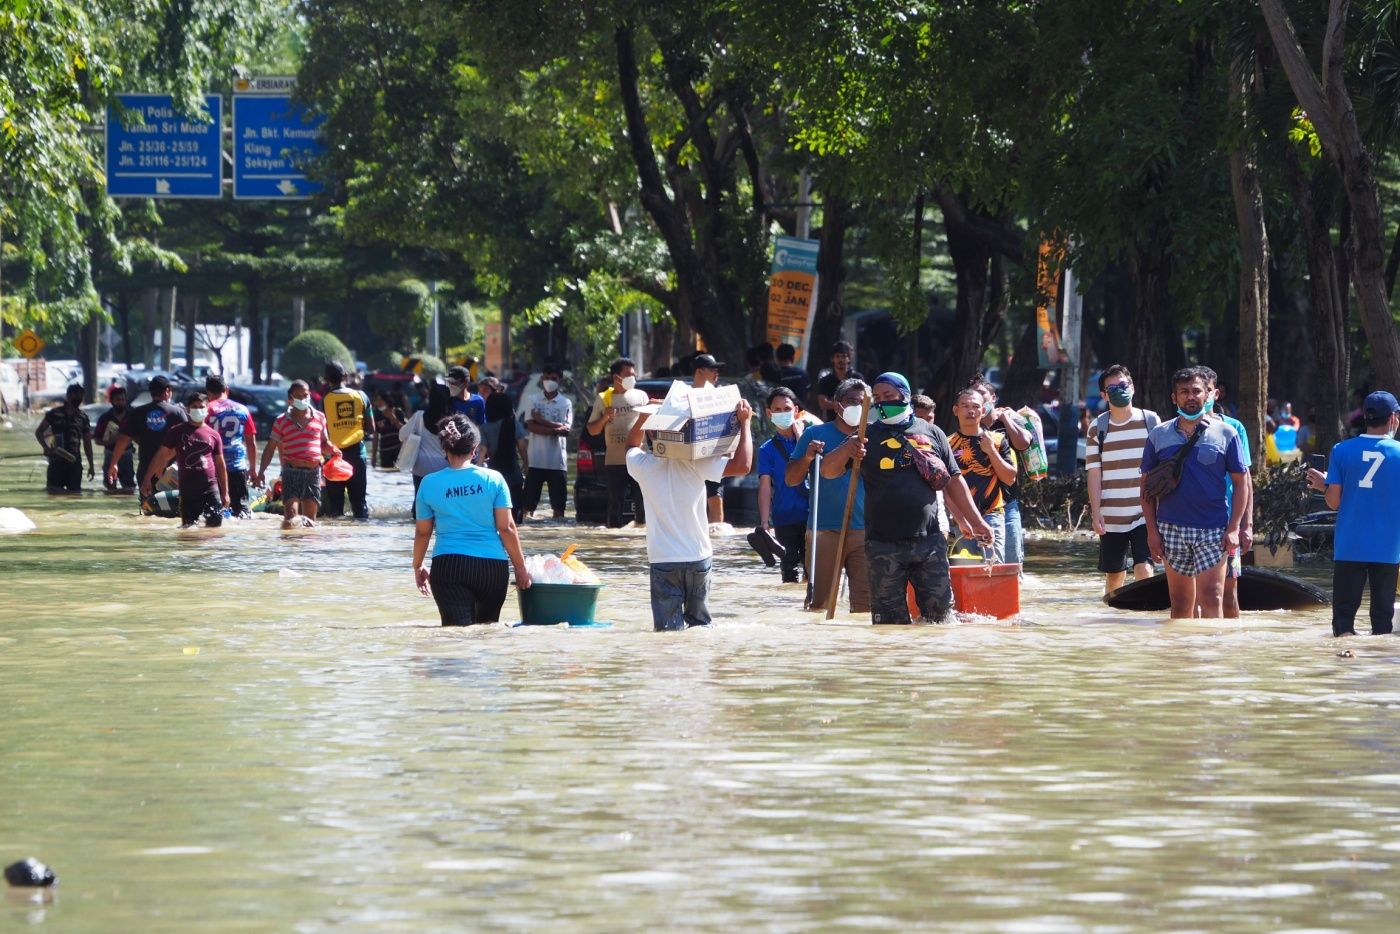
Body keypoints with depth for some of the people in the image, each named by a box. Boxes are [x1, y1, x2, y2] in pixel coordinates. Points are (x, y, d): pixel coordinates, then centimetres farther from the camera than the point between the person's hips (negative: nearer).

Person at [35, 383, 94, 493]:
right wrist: (46, 448, -13)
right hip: (57, 459, -2)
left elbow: (87, 442, 14)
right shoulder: (55, 413, 3)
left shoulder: (83, 418, 10)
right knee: (54, 490, -6)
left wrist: (91, 465, 9)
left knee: (75, 491, -2)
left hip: (74, 460, 2)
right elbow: (39, 432, 5)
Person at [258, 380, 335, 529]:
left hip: (313, 471, 2)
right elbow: (271, 447, 7)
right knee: (290, 509, -17)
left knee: (310, 514, 6)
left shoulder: (319, 418, 12)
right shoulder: (282, 421, 5)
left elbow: (324, 444, 19)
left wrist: (332, 450, -6)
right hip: (291, 471, -2)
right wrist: (262, 470, -2)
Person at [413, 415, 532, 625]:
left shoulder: (430, 484, 1)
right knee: (488, 629, 20)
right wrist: (521, 568, 7)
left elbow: (422, 532, 10)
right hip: (492, 566, 1)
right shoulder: (493, 480, 0)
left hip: (448, 566, -1)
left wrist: (418, 567, 25)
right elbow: (506, 528, -2)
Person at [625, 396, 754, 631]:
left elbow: (632, 443, 21)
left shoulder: (643, 464, -4)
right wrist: (744, 423, -7)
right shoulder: (695, 462, -12)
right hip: (698, 557, 0)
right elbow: (742, 465, -15)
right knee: (700, 623, 16)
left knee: (668, 630, -2)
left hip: (662, 560, 0)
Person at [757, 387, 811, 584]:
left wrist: (799, 434, -7)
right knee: (789, 569, 5)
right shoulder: (768, 449, 6)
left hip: (810, 516, -1)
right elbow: (765, 486, -1)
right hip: (784, 519, 1)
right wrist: (764, 523, -10)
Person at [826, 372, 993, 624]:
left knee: (939, 608, -1)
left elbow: (953, 481, 14)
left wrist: (976, 522, 11)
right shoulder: (868, 436, 6)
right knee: (889, 619, -1)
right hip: (884, 545, -1)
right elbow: (828, 471, -1)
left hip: (929, 540, 1)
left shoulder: (931, 433, 9)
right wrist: (847, 450, -22)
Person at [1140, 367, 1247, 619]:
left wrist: (1233, 528, -6)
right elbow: (1146, 485, 9)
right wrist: (1152, 531, 1)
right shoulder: (1159, 436, 7)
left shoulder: (1225, 434, 2)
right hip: (1172, 529, 2)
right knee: (1180, 604, 8)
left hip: (1213, 532, -2)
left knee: (1211, 600, -12)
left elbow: (1240, 483, 3)